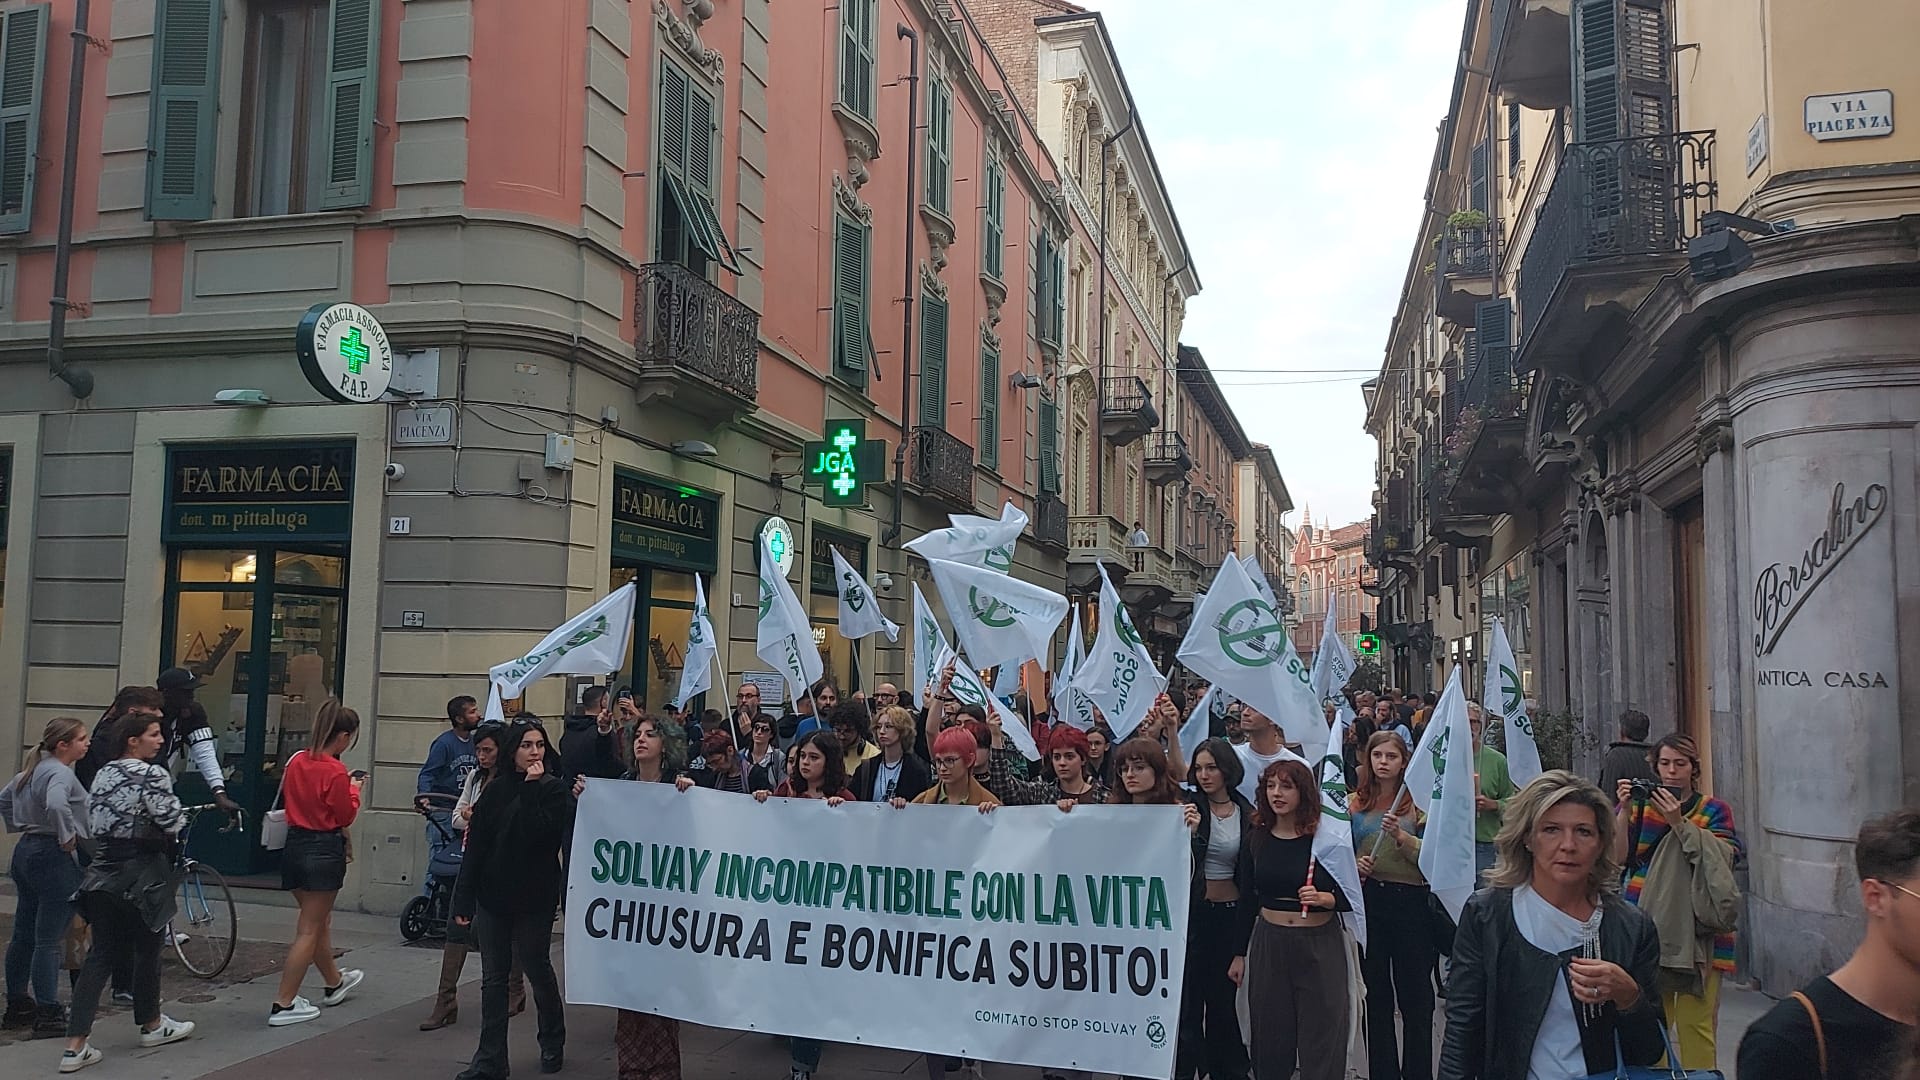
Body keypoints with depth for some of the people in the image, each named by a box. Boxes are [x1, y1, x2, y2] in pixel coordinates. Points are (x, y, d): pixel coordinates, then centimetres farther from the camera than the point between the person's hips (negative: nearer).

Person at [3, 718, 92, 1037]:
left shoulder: (34, 769, 13)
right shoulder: (60, 773, -17)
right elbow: (56, 805, -37)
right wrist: (67, 836, -23)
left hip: (26, 851, 10)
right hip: (54, 858, -10)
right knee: (49, 941, -5)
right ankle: (48, 1016, -1)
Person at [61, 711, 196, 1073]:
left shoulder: (103, 774, 10)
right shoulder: (153, 775, -14)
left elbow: (94, 824, 11)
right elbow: (172, 822, -17)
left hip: (103, 873, 7)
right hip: (142, 873, -7)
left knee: (100, 955, 6)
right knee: (147, 951, 11)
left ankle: (75, 1045, 0)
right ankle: (151, 1025, 28)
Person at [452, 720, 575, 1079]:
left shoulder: (554, 789, -6)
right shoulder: (495, 789, 4)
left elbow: (539, 833, -22)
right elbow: (475, 846, 2)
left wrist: (531, 787, -21)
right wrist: (464, 899, -2)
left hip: (533, 898, -3)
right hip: (492, 896, 3)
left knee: (537, 969, 10)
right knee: (493, 978, 5)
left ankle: (552, 1042, 32)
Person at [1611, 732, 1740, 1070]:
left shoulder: (1715, 811, 8)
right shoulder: (1640, 804, 9)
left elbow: (1720, 862, -8)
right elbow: (1618, 857, -1)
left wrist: (1678, 822, -15)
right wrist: (1624, 810, -11)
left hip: (1697, 931, -1)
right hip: (1649, 926, 1)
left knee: (1696, 1024, -3)